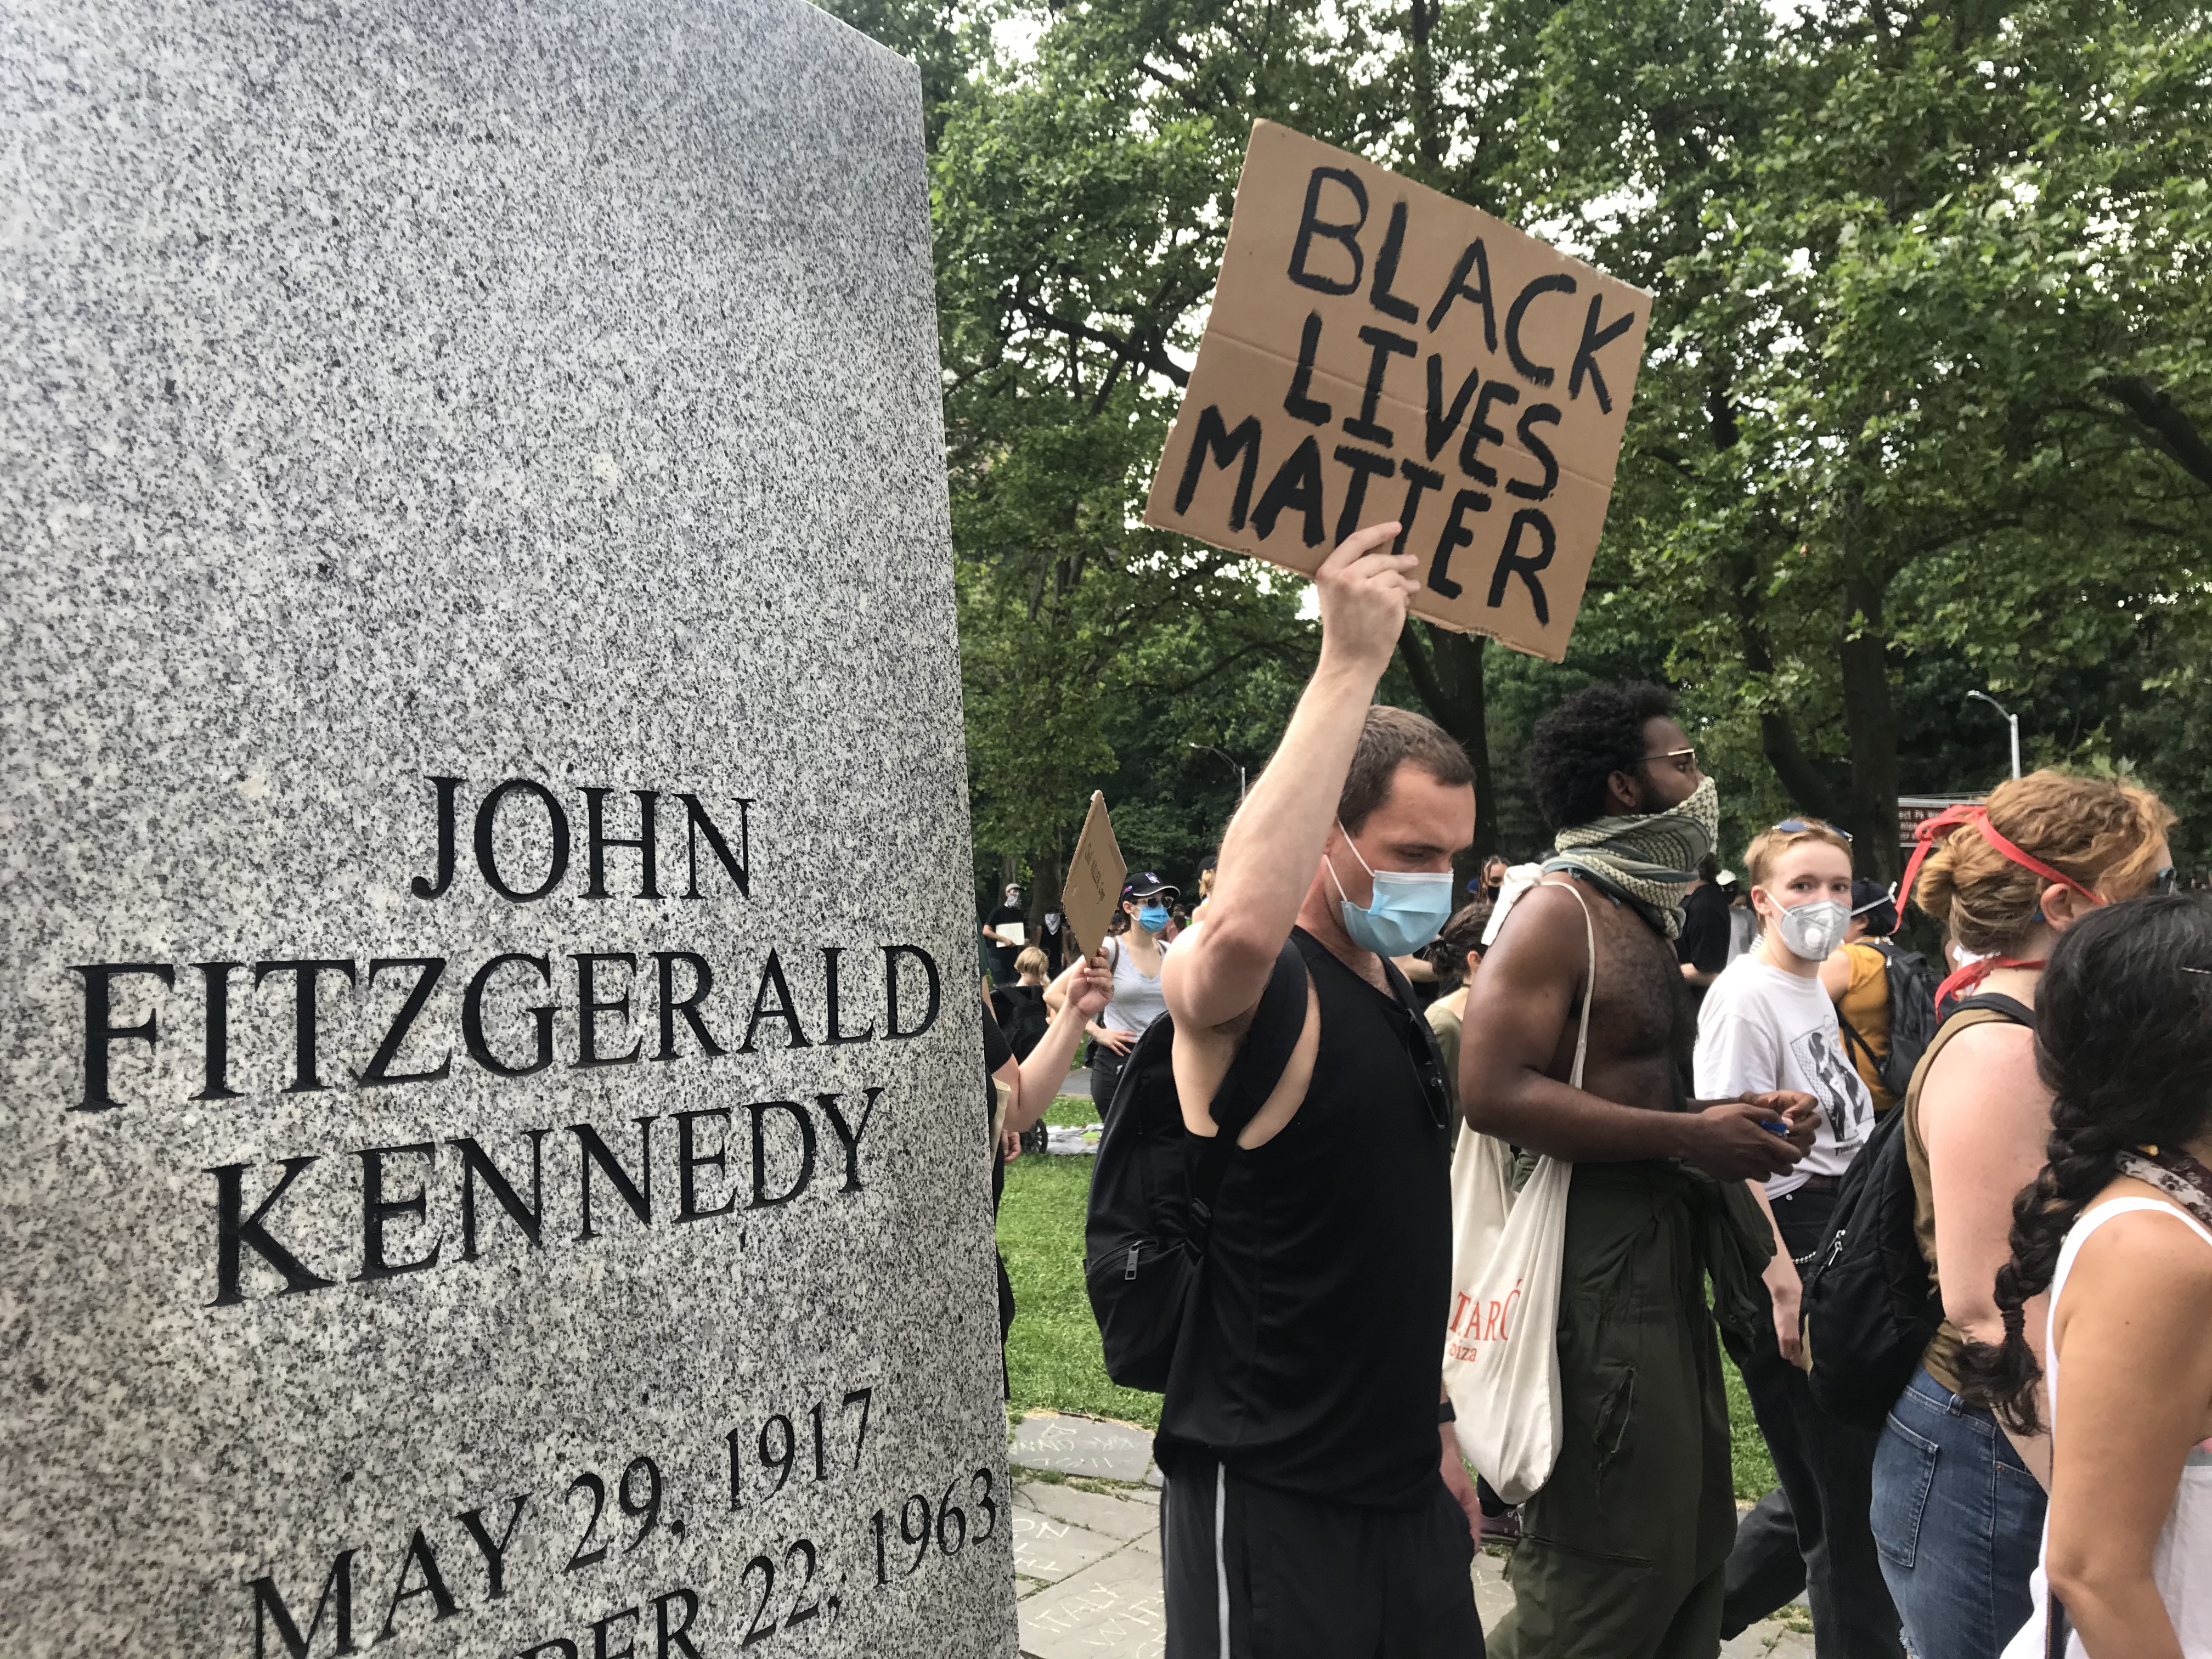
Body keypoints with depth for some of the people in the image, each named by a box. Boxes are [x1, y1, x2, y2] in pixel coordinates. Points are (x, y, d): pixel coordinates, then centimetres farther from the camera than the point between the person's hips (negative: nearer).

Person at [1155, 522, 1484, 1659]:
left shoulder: (1386, 990, 9)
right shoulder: (1257, 990, -18)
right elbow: (1241, 926, -45)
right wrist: (1350, 663, -39)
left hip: (1401, 1486, 9)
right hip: (1270, 1509, -8)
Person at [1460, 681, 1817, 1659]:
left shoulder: (1646, 914, 17)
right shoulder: (1556, 912, -13)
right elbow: (1494, 1090, -25)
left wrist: (1738, 1118, 8)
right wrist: (1689, 1138, -21)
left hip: (1664, 1247, 10)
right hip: (1594, 1257, -10)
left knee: (1693, 1532, 18)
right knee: (1610, 1557, -3)